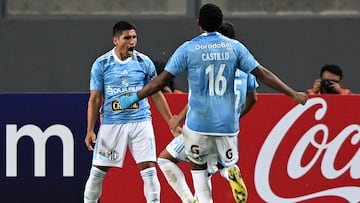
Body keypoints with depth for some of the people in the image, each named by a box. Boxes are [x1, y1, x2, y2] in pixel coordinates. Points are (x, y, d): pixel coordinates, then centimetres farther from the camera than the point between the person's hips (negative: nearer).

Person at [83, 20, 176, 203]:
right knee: (97, 172, 1)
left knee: (149, 169, -7)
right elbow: (95, 99, 3)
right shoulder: (101, 64, -1)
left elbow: (156, 95, 11)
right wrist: (90, 130, -2)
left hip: (140, 121, 1)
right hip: (111, 123, -1)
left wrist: (171, 122, 9)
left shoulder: (144, 62, 3)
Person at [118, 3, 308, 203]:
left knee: (198, 166, 18)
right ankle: (233, 173, -22)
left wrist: (133, 98, 6)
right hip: (227, 122, 2)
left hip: (199, 122, -2)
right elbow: (263, 74, 2)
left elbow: (161, 80, -4)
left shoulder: (187, 49, -4)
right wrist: (293, 94, 9)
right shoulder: (235, 47, 1)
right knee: (229, 163, 14)